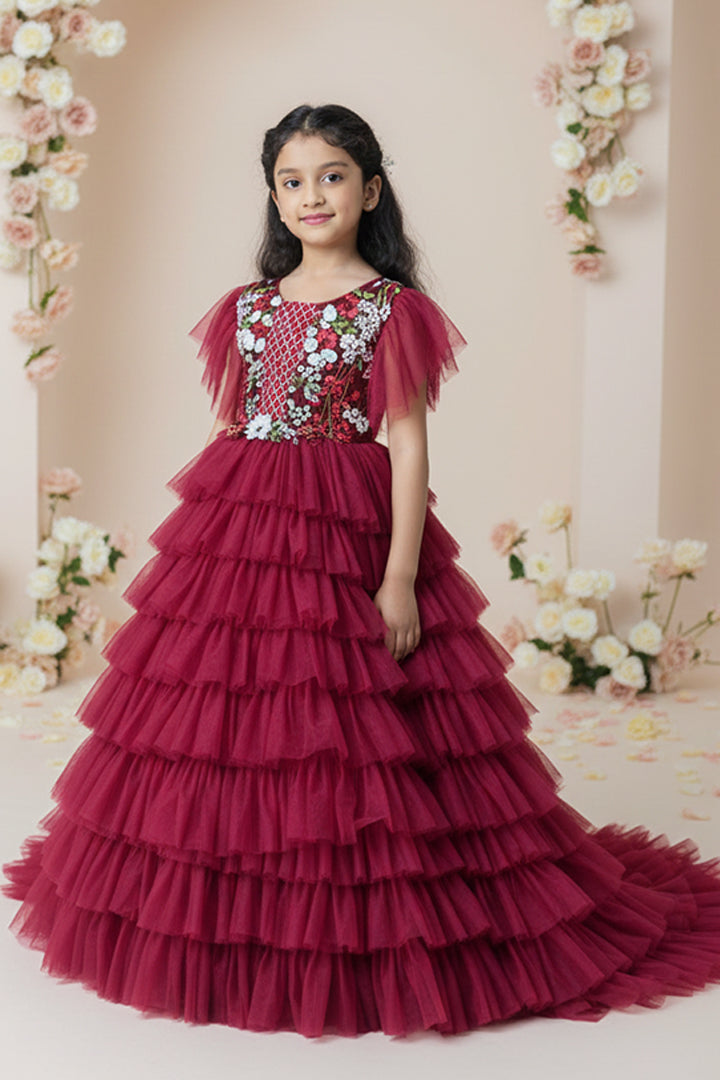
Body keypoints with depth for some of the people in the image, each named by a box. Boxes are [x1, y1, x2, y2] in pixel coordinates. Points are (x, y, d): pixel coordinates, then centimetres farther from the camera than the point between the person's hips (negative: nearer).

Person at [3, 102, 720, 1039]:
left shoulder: (393, 309, -3)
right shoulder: (247, 307, 12)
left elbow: (409, 445, -7)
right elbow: (228, 429, 15)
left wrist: (400, 580, -13)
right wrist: (200, 539, 12)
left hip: (347, 534, -5)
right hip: (239, 530, 5)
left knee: (343, 736, -4)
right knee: (234, 724, 7)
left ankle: (363, 947, 13)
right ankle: (237, 935, 23)